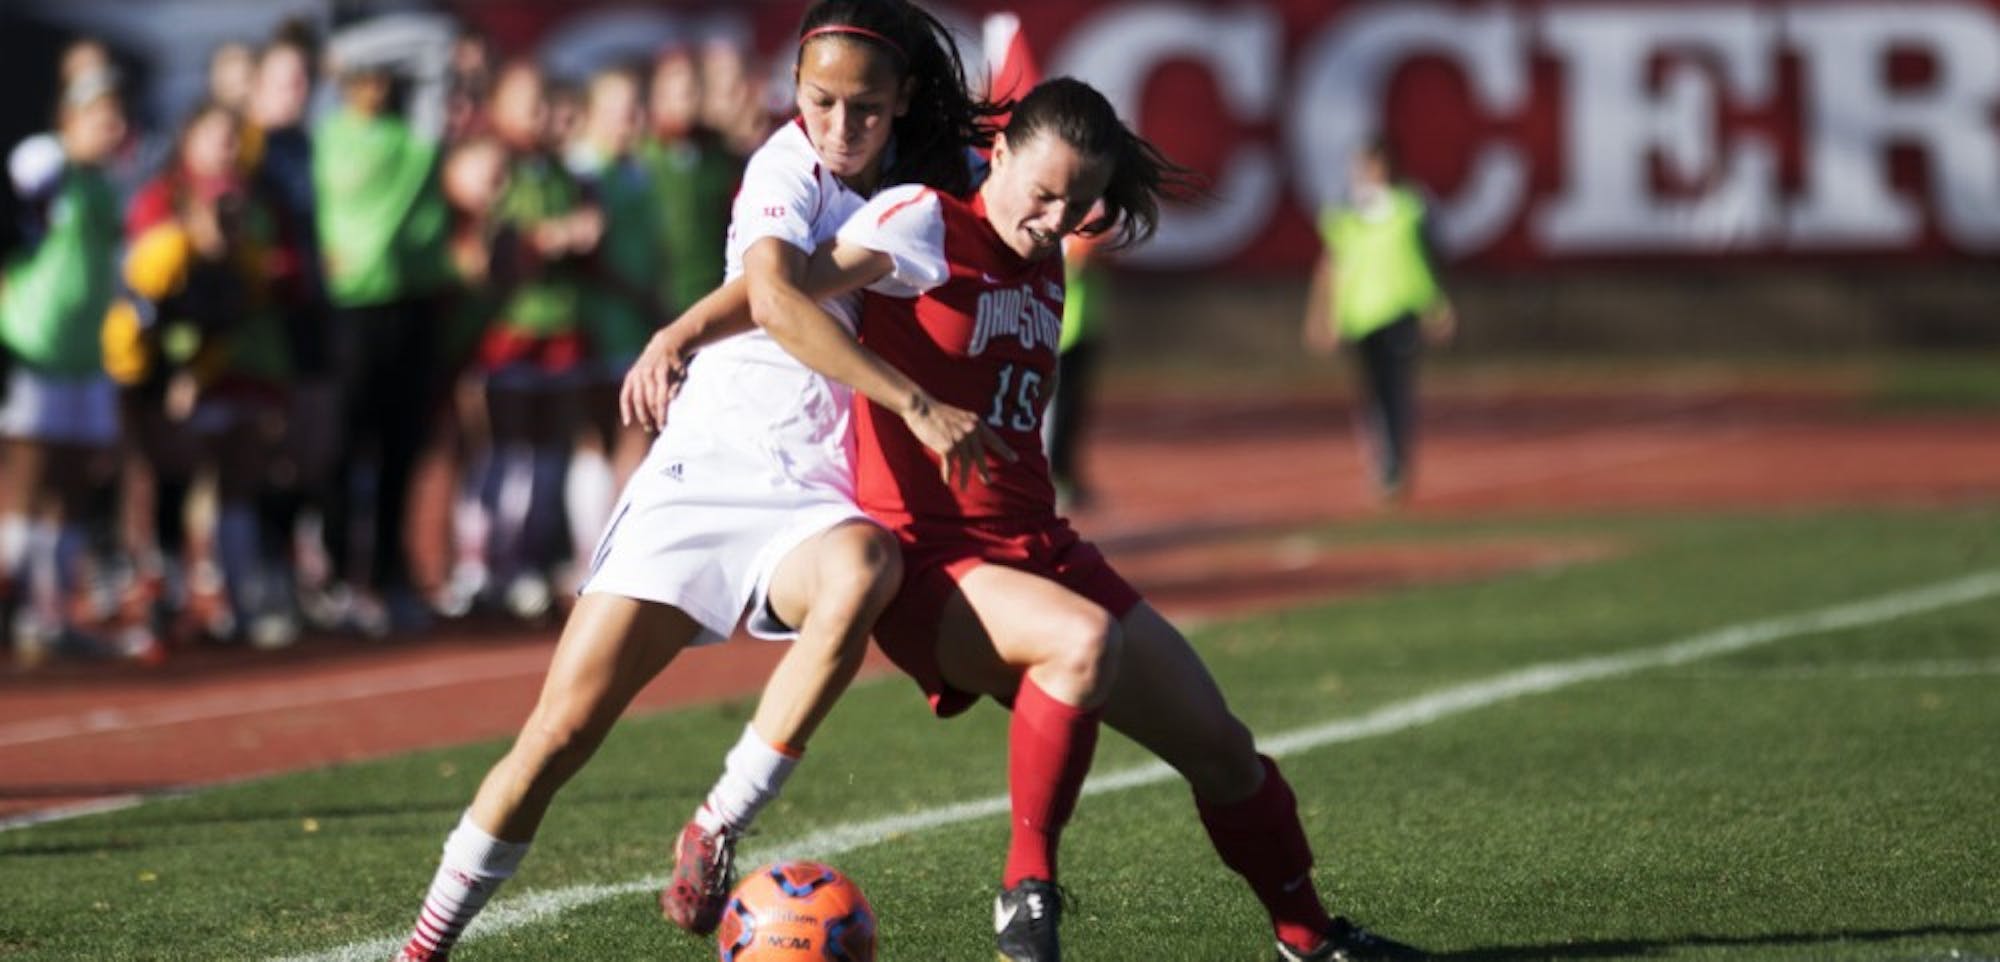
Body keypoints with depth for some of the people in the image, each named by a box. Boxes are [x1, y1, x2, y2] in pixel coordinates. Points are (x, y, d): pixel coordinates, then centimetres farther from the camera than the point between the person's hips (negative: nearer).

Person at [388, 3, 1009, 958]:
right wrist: (915, 404, -32)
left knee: (859, 574, -36)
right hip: (707, 469, -2)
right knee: (560, 729, -9)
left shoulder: (927, 183, 8)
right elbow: (776, 296, -26)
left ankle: (715, 834, -25)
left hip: (812, 503, 3)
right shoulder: (789, 167, -8)